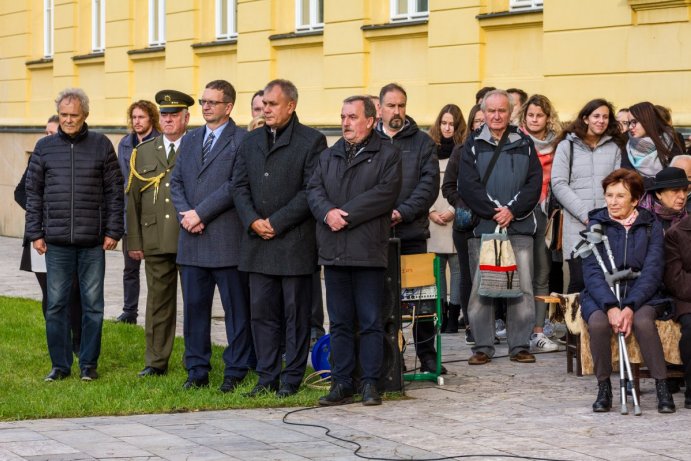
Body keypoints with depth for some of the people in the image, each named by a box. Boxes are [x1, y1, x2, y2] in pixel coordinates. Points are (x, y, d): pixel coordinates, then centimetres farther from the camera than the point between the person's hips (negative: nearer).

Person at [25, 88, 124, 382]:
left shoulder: (101, 145, 3)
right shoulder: (45, 147, 6)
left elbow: (114, 190, 4)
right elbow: (33, 192, 8)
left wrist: (113, 231, -1)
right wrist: (35, 233, 3)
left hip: (93, 242, -1)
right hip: (56, 241, 1)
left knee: (92, 304, 4)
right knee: (56, 305, 3)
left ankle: (89, 364, 13)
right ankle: (60, 364, 12)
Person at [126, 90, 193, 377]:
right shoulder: (143, 152, 11)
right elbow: (132, 199, 11)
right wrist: (134, 241, 5)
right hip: (156, 242, 3)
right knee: (158, 300, 7)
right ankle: (156, 362, 13)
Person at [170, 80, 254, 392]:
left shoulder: (242, 140, -5)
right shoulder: (189, 140, 17)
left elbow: (235, 186, -13)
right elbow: (176, 181, 13)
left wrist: (200, 213, -15)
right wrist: (185, 214, -4)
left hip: (227, 240, -6)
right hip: (192, 240, 6)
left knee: (236, 309, 1)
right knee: (194, 307, 9)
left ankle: (235, 372, 8)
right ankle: (197, 371, 16)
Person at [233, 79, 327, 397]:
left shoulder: (311, 141, -3)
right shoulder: (251, 142, 14)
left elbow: (312, 190, -10)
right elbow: (239, 186, 10)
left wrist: (276, 222, -13)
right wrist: (253, 221, -7)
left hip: (295, 242, -5)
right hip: (258, 241, 5)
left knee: (296, 313, 1)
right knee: (262, 311, 7)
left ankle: (292, 379, 8)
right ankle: (267, 377, 13)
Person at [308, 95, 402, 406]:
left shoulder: (387, 155, 2)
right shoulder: (329, 156, 19)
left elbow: (385, 193, -11)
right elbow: (314, 190, 8)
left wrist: (347, 214, -14)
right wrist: (328, 213, -13)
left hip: (368, 250, -5)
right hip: (333, 250, 5)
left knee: (370, 322, -2)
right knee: (340, 322, 7)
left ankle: (370, 383, 4)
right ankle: (341, 383, 11)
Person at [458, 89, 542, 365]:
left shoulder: (524, 144, 12)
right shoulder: (473, 145, 8)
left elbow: (535, 183, 4)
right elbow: (467, 185, -2)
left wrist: (512, 210, -9)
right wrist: (493, 211, -10)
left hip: (519, 227, 1)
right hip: (483, 227, -1)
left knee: (522, 287, -2)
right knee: (481, 288, -2)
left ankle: (520, 345, 5)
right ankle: (483, 346, 5)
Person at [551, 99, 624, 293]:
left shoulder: (614, 147, 15)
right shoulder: (567, 146, 8)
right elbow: (559, 185, -1)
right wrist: (585, 215, -9)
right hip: (577, 228, -2)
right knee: (579, 281, -9)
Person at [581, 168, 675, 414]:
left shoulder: (651, 225, 4)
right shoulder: (596, 224, 4)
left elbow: (652, 272, -5)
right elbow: (592, 272, -5)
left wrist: (630, 307, -21)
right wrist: (611, 307, -22)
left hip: (642, 295, -1)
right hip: (601, 295, 1)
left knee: (643, 321, -34)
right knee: (598, 322, -32)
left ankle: (662, 389, -22)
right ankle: (604, 389, -14)